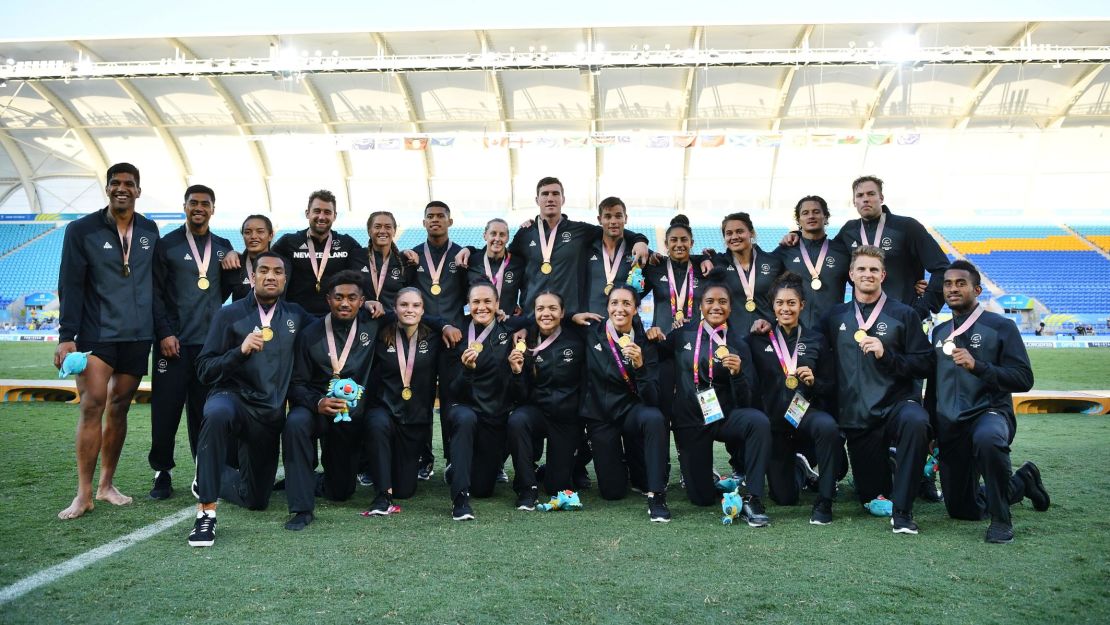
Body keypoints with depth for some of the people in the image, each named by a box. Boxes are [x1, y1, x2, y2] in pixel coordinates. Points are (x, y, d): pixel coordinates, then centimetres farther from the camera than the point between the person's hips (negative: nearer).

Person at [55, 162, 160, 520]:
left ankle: (106, 485, 18)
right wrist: (66, 336, -12)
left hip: (138, 335, 3)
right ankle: (84, 494, -5)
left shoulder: (150, 231, 8)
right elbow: (70, 286, -5)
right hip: (97, 333, -3)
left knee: (119, 408, 8)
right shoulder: (82, 230, -2)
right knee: (92, 405, -11)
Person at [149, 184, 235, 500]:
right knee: (166, 409, 0)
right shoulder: (167, 244, 3)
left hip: (211, 341, 2)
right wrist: (165, 333, -9)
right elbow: (156, 293, -2)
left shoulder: (223, 246, 13)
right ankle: (162, 472, 14)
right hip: (174, 341, -2)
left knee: (205, 411, 6)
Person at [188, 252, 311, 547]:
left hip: (271, 413, 4)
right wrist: (240, 351, -21)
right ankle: (206, 511, -32)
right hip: (232, 397, -3)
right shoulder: (230, 314, -2)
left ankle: (209, 478, 42)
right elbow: (204, 371, -6)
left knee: (256, 499, 10)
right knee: (218, 415, -42)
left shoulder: (296, 315, 6)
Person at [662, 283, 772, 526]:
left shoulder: (737, 343, -3)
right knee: (702, 498, 1)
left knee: (759, 422, -35)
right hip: (689, 421, 1)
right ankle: (705, 476, 39)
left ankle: (753, 499, -26)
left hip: (724, 416, 0)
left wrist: (737, 373, -26)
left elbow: (745, 401, -8)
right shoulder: (683, 334, -1)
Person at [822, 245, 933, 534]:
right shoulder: (836, 316, 9)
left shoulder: (903, 315, 1)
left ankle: (902, 510, -25)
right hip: (856, 416, 3)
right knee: (870, 496, 7)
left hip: (897, 402, -3)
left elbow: (923, 365, -5)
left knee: (916, 421, -39)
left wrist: (886, 354, -17)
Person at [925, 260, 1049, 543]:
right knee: (961, 510, 10)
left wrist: (978, 366, -24)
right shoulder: (939, 332, 13)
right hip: (950, 425, 6)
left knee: (987, 438, -44)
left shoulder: (1001, 326, -3)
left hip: (990, 412, -5)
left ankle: (1001, 519, -22)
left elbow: (1024, 379, -12)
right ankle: (1022, 481, 37)